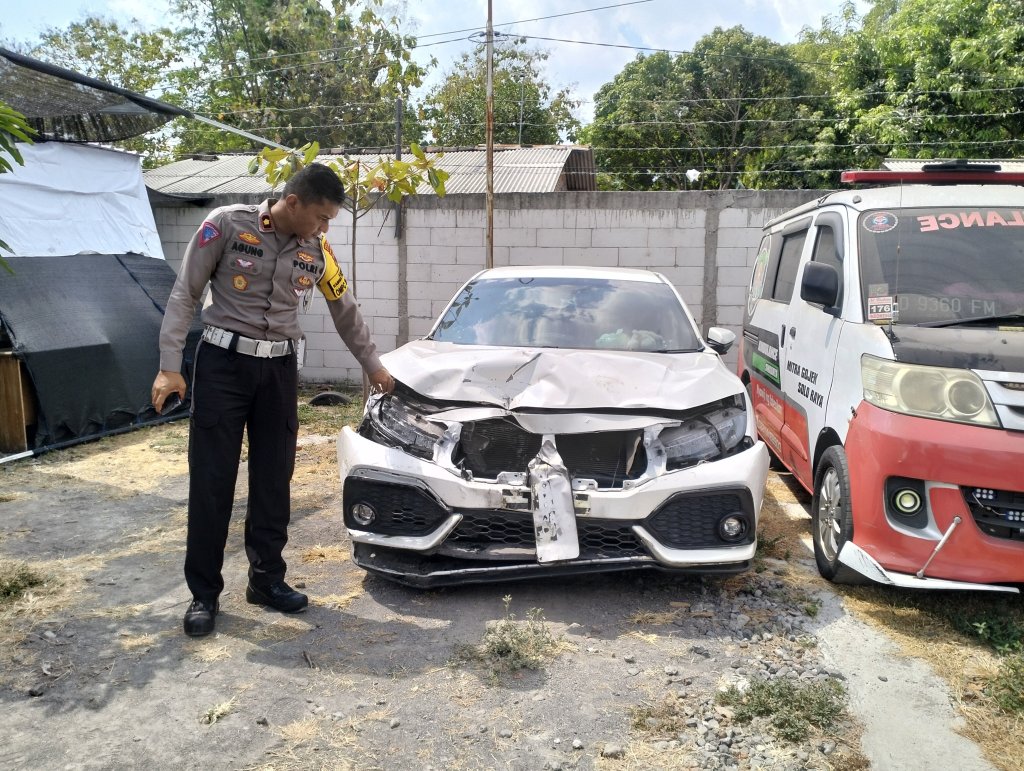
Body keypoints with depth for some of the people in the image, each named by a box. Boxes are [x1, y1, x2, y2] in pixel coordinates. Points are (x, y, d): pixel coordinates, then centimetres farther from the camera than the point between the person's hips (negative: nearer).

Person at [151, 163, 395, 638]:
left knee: (273, 482, 7)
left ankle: (267, 580, 21)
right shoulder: (228, 224, -8)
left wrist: (373, 366, 22)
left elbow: (345, 312, 16)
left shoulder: (317, 250, 4)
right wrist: (169, 366, -11)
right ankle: (204, 594, 12)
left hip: (278, 368, 4)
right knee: (211, 482, 0)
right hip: (223, 363, -4)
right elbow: (184, 295, -5)